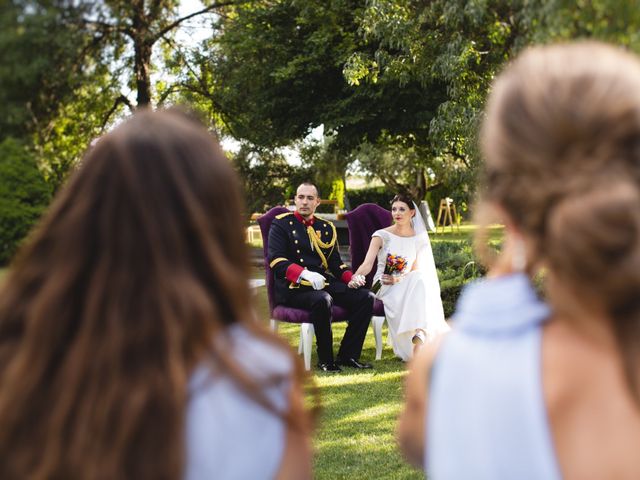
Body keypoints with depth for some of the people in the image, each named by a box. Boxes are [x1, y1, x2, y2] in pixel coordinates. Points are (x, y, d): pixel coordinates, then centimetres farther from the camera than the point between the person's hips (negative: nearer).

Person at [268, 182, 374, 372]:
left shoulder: (327, 228, 19)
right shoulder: (281, 224, 2)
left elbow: (335, 262, 19)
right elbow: (275, 260, -9)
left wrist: (350, 278, -3)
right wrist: (304, 274, -26)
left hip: (326, 282, 6)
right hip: (293, 286, -6)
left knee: (366, 297, -13)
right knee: (322, 300, -38)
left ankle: (347, 356, -8)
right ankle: (325, 360, -21)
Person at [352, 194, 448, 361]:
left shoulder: (419, 239, 8)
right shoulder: (382, 236, -1)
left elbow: (416, 271, 8)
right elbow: (367, 264, -13)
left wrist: (398, 280, -13)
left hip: (405, 285, 3)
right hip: (384, 288, -3)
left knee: (418, 280, -34)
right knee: (418, 281, -33)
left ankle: (418, 337, -42)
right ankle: (418, 335, -38)